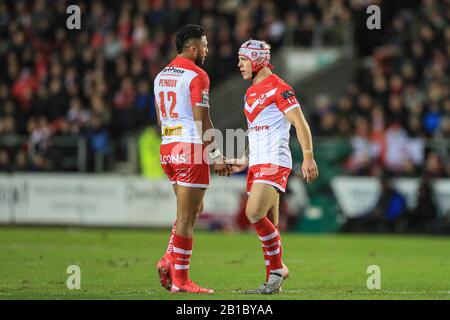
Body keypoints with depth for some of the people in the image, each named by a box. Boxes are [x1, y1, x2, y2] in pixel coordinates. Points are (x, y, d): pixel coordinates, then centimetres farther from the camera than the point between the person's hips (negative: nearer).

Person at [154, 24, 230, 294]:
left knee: (194, 210, 19)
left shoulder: (162, 76, 15)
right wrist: (217, 156, -10)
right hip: (191, 150, -8)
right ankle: (180, 280, -2)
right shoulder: (197, 76, -10)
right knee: (187, 217, -4)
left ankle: (169, 260, 4)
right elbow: (203, 121, -14)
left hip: (167, 149, 8)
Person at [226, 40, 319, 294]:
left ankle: (277, 268, -8)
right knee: (269, 225, 7)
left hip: (274, 163, -9)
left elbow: (300, 124, -13)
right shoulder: (251, 93, 20)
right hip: (257, 165, 9)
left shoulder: (278, 88, -8)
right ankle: (273, 281, 8)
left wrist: (308, 158, -21)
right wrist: (245, 162, 24)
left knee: (254, 213, -20)